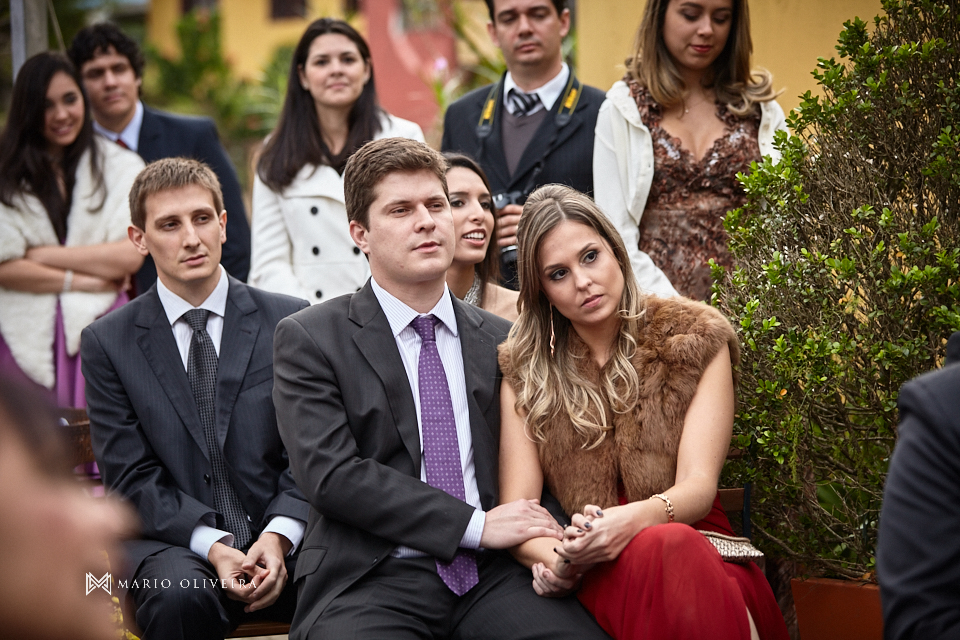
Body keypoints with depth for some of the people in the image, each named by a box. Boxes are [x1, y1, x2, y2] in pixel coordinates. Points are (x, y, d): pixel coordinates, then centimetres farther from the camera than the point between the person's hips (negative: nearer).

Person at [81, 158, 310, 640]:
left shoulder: (288, 321, 7)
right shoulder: (107, 342, 5)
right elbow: (131, 478, -1)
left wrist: (279, 535, -14)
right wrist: (213, 545, -17)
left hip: (281, 536, 1)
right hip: (172, 542, -1)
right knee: (180, 592, -35)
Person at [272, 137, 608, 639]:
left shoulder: (499, 340, 17)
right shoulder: (307, 339, 4)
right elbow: (332, 474, -7)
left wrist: (547, 543, -5)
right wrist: (476, 524, -12)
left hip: (490, 577, 3)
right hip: (371, 580, -3)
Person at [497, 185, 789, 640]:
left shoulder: (695, 340, 9)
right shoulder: (523, 371, 11)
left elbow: (698, 485, -3)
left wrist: (635, 518, -27)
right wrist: (556, 558, -23)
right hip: (601, 572, -2)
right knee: (658, 552, -39)